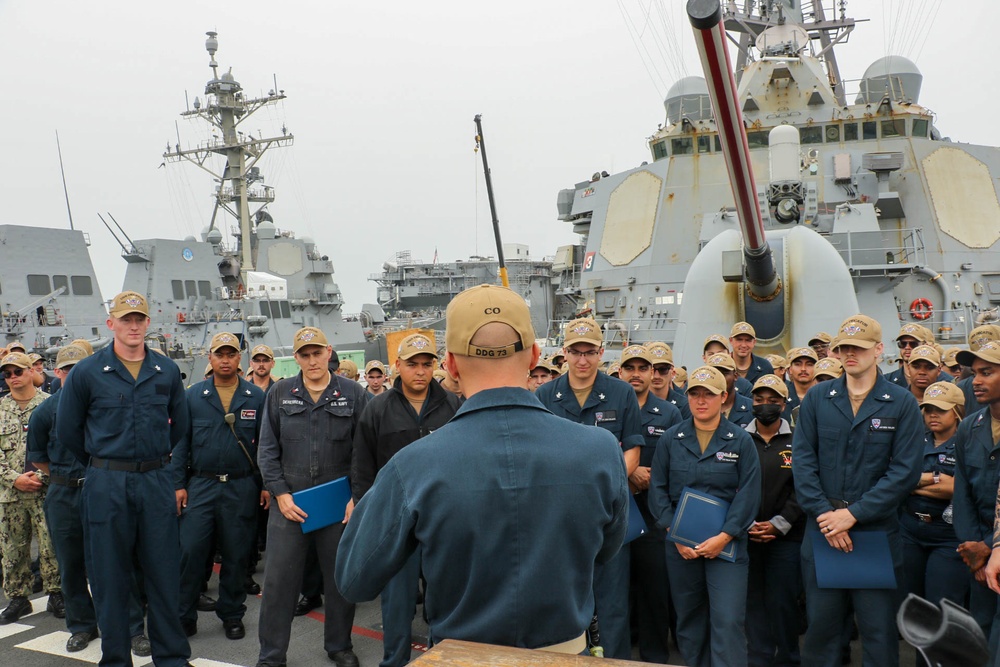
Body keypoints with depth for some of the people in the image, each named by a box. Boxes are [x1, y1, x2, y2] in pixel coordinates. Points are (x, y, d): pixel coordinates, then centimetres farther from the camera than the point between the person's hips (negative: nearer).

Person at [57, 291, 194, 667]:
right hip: (107, 486, -2)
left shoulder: (167, 372, 4)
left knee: (164, 573, 7)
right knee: (110, 578, 7)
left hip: (156, 482, 2)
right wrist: (102, 463, 10)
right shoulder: (87, 373, -3)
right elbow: (67, 429, 6)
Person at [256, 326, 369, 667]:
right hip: (289, 502, 1)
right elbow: (267, 449, 4)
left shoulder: (353, 393, -1)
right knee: (279, 580, 4)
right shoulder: (279, 393, 3)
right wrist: (280, 494, -5)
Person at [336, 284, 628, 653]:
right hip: (565, 650, 1)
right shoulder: (602, 451, -20)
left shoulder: (412, 467, -25)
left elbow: (355, 582, -11)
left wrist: (376, 495, 2)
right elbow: (605, 549, -1)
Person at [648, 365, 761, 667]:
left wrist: (724, 537, -14)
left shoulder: (741, 440, -2)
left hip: (727, 544, -2)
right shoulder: (670, 438, 3)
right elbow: (658, 489, 1)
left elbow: (748, 494, -6)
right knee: (689, 618, 12)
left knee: (728, 621, -7)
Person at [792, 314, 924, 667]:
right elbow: (802, 460, 0)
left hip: (878, 531, -1)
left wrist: (853, 513, -13)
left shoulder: (902, 403, -1)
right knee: (821, 623, 10)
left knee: (879, 630, 7)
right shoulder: (816, 398, 5)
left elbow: (905, 470, -7)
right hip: (821, 531, 2)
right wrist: (823, 513, -11)